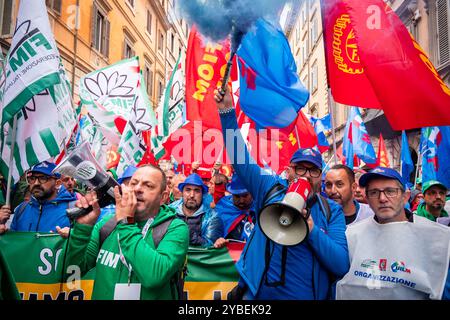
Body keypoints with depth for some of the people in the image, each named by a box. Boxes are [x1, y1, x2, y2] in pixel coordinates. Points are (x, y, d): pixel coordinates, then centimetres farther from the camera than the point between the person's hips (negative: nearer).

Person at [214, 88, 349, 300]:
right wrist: (227, 111, -11)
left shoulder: (332, 211, -4)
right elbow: (240, 156, -3)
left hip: (307, 296, 0)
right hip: (258, 293, 1)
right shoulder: (271, 189, -3)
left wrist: (311, 230, -25)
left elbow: (342, 266, -12)